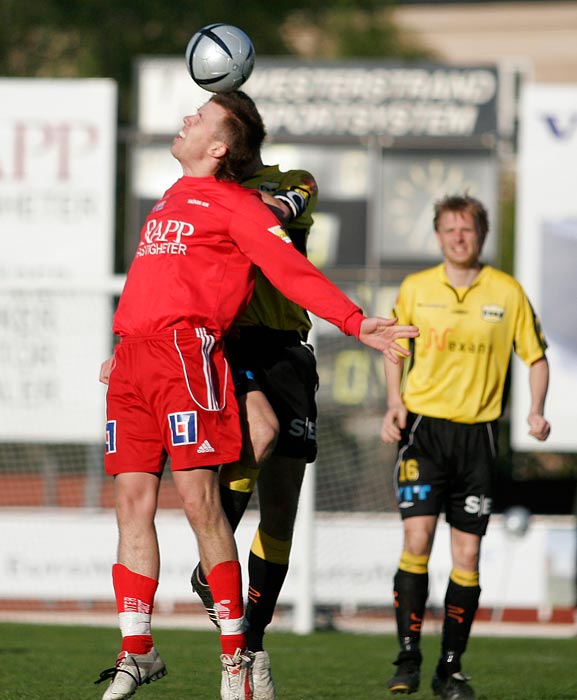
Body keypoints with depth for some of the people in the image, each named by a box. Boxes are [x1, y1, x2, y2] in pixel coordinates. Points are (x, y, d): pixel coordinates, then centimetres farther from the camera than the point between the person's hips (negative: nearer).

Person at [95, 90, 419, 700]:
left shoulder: (236, 204, 2)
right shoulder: (172, 198, 25)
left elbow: (292, 271, -7)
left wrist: (354, 322, -18)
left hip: (185, 352, -7)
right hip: (132, 362, 7)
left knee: (198, 499, -12)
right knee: (132, 501, 3)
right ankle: (137, 650, 8)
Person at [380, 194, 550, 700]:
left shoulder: (508, 292, 1)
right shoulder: (415, 289, 3)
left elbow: (536, 356, 10)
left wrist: (536, 411, -6)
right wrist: (395, 404, 1)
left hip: (478, 430, 1)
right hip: (424, 425, -1)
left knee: (468, 555, 0)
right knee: (417, 538, -14)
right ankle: (408, 659, -9)